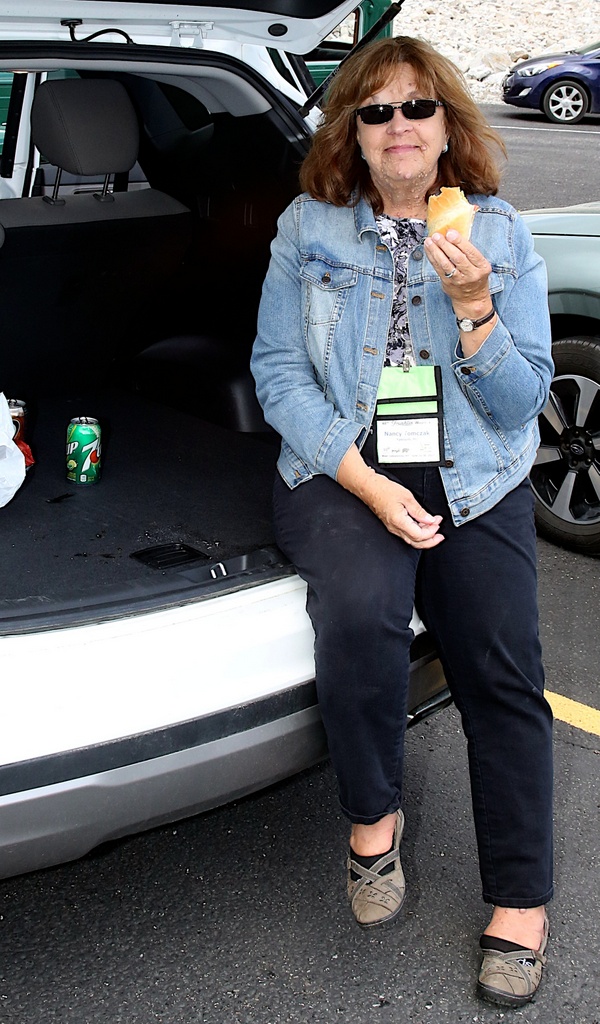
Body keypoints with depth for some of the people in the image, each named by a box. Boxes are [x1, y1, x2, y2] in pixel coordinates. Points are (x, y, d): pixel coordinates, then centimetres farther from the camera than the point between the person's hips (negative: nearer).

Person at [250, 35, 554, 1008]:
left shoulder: (502, 234, 7)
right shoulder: (308, 229, 5)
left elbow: (525, 399, 3)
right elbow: (279, 372, -2)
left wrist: (473, 307, -15)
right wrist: (368, 485, -14)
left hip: (476, 480, 1)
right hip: (340, 471, -1)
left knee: (503, 668, -15)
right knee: (358, 611, -31)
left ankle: (520, 900, 3)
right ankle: (373, 811, -4)